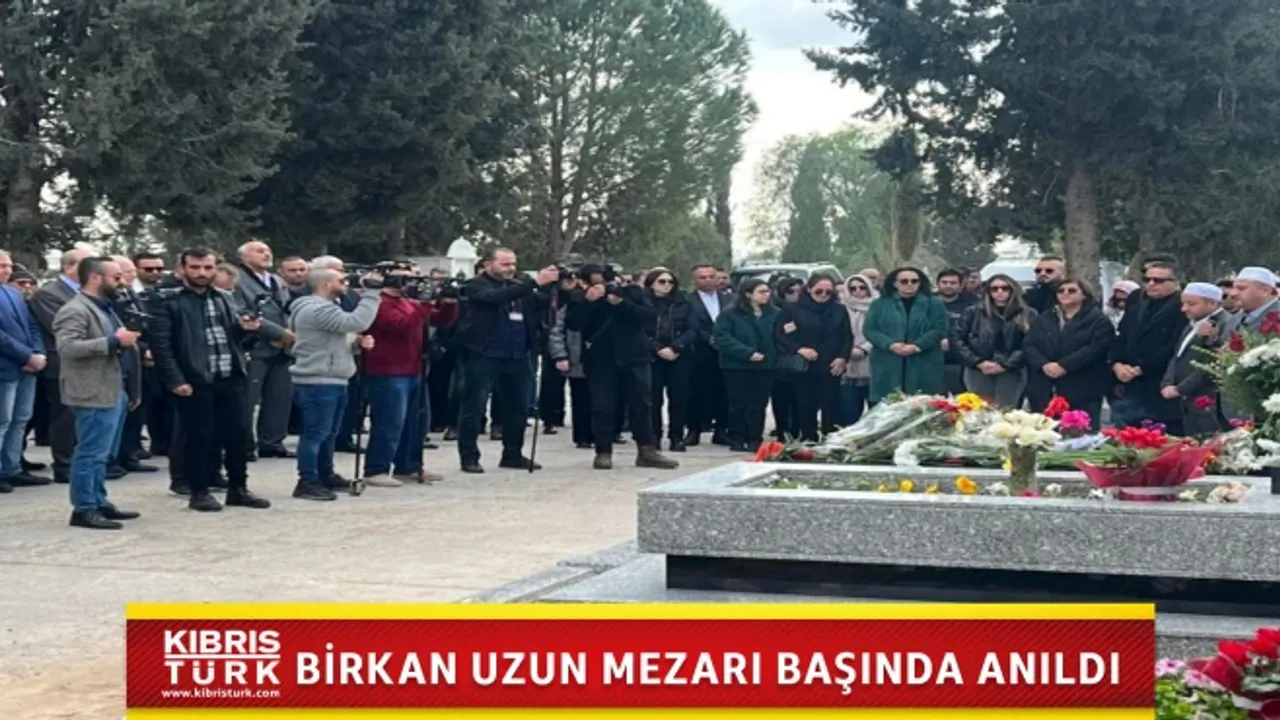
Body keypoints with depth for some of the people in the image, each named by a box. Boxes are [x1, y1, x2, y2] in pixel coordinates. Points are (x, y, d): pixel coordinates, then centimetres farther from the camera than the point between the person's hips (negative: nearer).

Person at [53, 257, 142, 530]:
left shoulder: (105, 308, 19)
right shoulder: (75, 310, -13)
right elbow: (67, 347, -26)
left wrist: (130, 375, 21)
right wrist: (114, 341, -24)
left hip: (115, 391, 10)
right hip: (96, 394, -10)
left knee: (102, 454, 15)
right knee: (91, 453, -7)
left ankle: (99, 502, 21)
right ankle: (84, 509, -2)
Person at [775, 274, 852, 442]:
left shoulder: (840, 310, 11)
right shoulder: (792, 309, 0)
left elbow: (847, 337, 12)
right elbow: (781, 335, -3)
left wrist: (843, 357, -3)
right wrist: (798, 349, -16)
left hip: (831, 367, 2)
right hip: (803, 367, -2)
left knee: (831, 406, -2)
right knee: (806, 406, 2)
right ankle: (809, 441, 10)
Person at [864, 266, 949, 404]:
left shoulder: (933, 304, 7)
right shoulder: (880, 304, 9)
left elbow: (939, 330, -2)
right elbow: (870, 329, 2)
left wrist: (916, 346, -15)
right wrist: (891, 344, -14)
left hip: (923, 367, -1)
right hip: (888, 367, 1)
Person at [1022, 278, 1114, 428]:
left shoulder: (1098, 320, 2)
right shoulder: (1042, 319, 18)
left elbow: (1095, 348, -12)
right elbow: (1028, 345, 7)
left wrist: (1063, 365, -19)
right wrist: (1044, 364, -13)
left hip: (1082, 393, -4)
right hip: (1044, 392, 4)